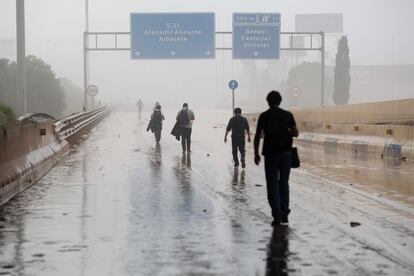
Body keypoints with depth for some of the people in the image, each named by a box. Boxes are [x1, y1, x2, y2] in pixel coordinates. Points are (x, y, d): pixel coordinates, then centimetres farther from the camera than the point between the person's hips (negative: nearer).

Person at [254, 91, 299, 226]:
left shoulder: (264, 116, -1)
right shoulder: (288, 115, 2)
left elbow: (257, 136, -3)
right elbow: (295, 133, -2)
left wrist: (256, 153, 5)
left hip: (270, 154, -2)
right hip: (286, 153, 2)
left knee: (272, 185, 3)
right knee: (284, 183, 14)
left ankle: (277, 215, -3)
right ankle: (284, 214, 13)